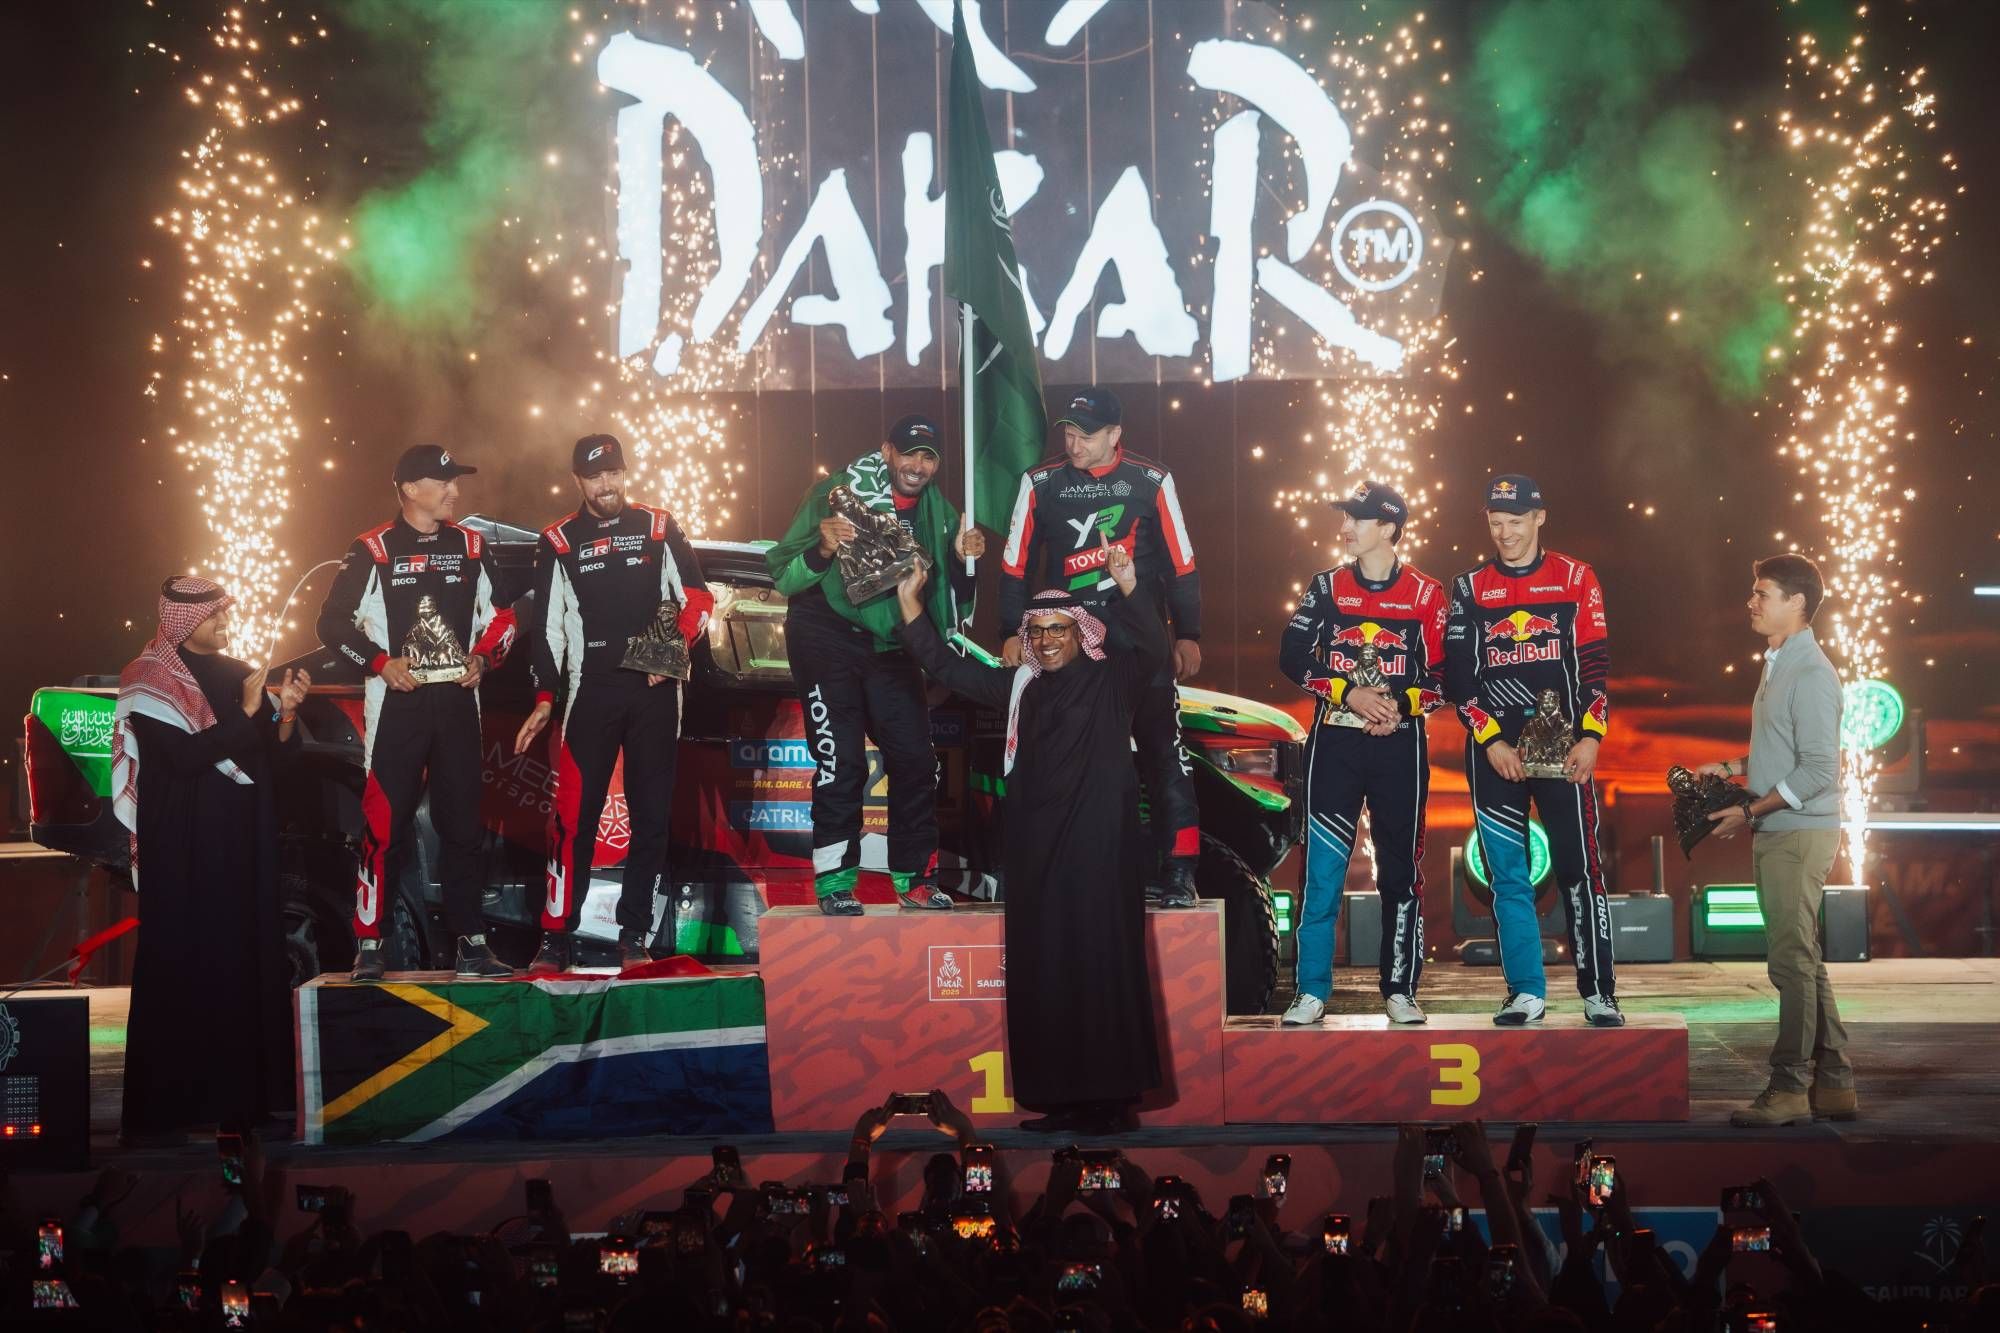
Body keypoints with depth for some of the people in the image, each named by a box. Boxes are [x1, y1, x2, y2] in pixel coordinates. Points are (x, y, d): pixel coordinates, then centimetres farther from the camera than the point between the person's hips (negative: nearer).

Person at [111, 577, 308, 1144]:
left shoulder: (240, 674, 13)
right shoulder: (150, 683, -6)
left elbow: (276, 758, 11)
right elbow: (184, 756, -18)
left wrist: (285, 714, -8)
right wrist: (246, 711, -19)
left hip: (243, 843, 6)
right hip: (184, 847, -6)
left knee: (248, 955, 3)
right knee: (184, 966, -7)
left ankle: (244, 1088, 7)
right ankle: (173, 1101, -4)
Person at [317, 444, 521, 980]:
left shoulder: (470, 546, 9)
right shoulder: (374, 550, -4)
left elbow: (502, 614, 18)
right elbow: (333, 623, -1)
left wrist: (482, 659, 2)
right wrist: (381, 663, -11)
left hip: (457, 700, 4)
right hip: (396, 703, -4)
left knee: (462, 824, 6)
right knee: (385, 825, -5)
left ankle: (471, 943, 11)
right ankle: (368, 946, 1)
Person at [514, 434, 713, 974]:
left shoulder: (658, 528, 8)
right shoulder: (557, 543, 7)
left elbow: (698, 598, 10)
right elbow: (547, 628, 8)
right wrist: (544, 699, 2)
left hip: (654, 690, 1)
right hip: (590, 691, -1)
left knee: (651, 815, 2)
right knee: (573, 817, -9)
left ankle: (634, 938, 9)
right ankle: (554, 940, -7)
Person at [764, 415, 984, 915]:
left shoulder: (938, 513, 6)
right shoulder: (838, 493, -9)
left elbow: (949, 603, 14)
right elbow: (783, 575, -11)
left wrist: (963, 562, -5)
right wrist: (821, 549, -30)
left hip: (891, 646, 5)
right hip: (829, 641, -5)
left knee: (916, 759, 3)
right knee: (841, 762, -10)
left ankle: (915, 877, 13)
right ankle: (835, 882, -4)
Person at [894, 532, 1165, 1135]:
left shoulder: (1110, 681, 0)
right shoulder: (1022, 687, 16)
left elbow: (1152, 649, -18)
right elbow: (952, 670, 21)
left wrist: (1129, 589, -32)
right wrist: (911, 609, 14)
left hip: (1099, 848, -6)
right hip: (1038, 853, 6)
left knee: (1100, 964, -7)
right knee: (1042, 969, 3)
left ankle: (1111, 1099, -5)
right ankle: (1062, 1100, 7)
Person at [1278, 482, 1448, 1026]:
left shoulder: (1426, 594, 3)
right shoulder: (1327, 587, 8)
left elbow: (1442, 676, 2)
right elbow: (1293, 658, 2)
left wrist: (1402, 704, -15)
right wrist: (1349, 694, -11)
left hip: (1401, 746, -1)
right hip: (1335, 742, 1)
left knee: (1401, 868, 2)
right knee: (1322, 867, -5)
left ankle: (1400, 990, 10)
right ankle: (1312, 992, -2)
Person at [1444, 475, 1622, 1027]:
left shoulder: (1576, 580, 5)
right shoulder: (1469, 589, 8)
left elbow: (1595, 666, 2)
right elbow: (1457, 676, 4)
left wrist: (1589, 736, -8)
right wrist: (1492, 741, -6)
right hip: (1493, 750, 2)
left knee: (1579, 867, -5)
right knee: (1507, 872, 1)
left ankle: (1598, 992, -2)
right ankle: (1526, 991, 7)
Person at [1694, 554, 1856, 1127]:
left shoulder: (1810, 675, -16)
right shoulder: (1777, 666, 16)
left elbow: (1818, 768, -21)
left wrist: (1750, 812, -18)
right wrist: (1728, 767, 13)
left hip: (1800, 833, -10)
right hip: (1776, 834, 10)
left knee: (1793, 961, -7)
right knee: (1802, 961, 12)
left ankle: (1789, 1088, -4)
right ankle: (1833, 1084, 18)